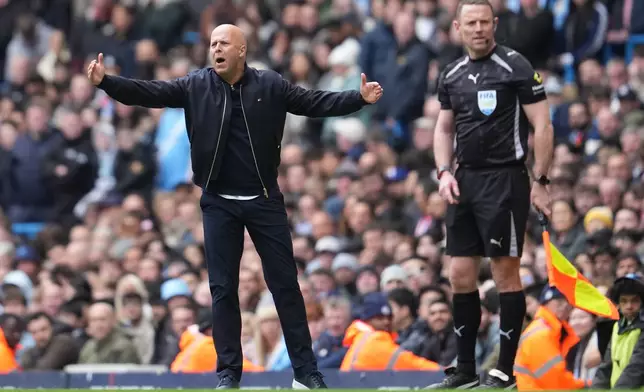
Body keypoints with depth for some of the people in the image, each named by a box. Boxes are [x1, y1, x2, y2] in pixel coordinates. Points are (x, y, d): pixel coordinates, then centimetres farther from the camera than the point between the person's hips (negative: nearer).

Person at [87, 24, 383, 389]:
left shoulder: (271, 85, -3)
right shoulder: (195, 86, -2)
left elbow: (316, 102, -3)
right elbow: (150, 92, -7)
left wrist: (359, 98, -15)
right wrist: (106, 82, -20)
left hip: (265, 200, -1)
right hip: (219, 204, 1)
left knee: (286, 284, 3)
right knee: (223, 288, 3)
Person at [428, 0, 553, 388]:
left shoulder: (516, 67, -7)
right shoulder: (452, 75, 11)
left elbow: (543, 126, -8)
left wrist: (540, 182, -11)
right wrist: (445, 172, 5)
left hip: (504, 179, -6)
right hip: (465, 181, 6)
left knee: (506, 274, -4)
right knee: (461, 276, 7)